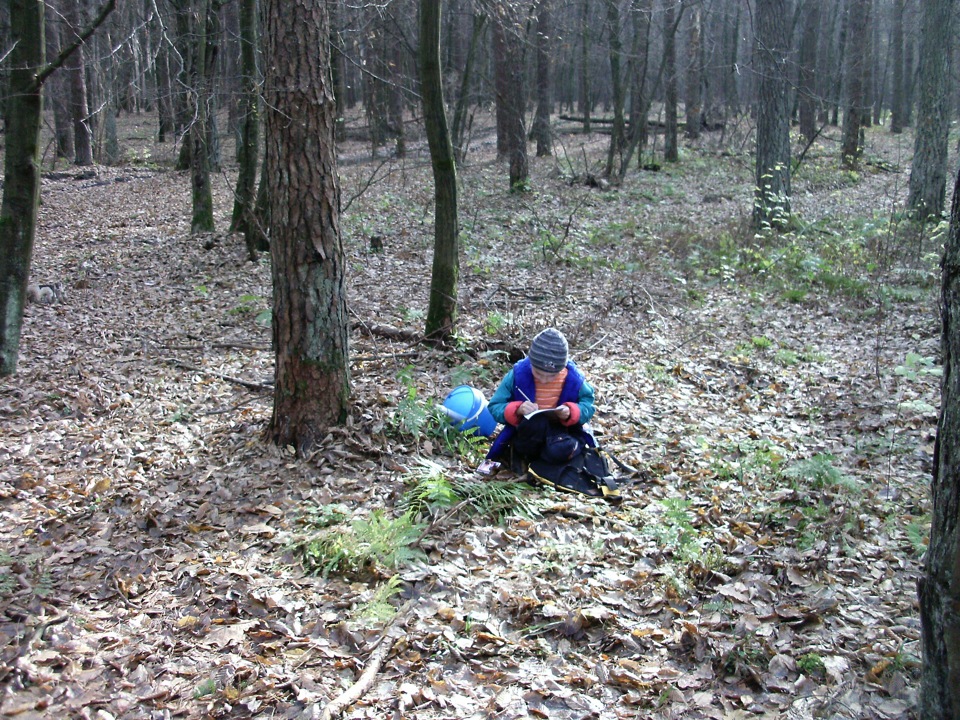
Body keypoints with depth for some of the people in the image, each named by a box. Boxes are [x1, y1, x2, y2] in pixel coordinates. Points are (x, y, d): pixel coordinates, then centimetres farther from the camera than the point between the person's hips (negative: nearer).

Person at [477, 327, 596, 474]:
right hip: (526, 433, -1)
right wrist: (517, 409, -30)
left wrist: (572, 412, -24)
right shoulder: (518, 374, -16)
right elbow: (495, 407, -9)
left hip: (561, 429, 1)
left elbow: (588, 404, 0)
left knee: (558, 451, -35)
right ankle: (519, 454, -8)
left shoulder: (574, 378, -13)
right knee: (536, 423, -36)